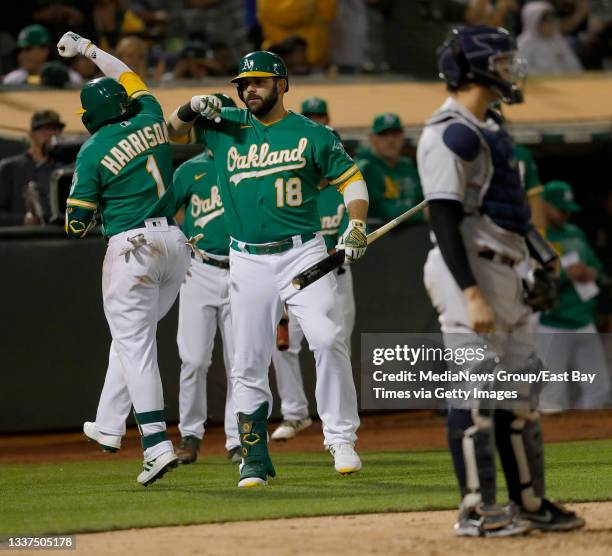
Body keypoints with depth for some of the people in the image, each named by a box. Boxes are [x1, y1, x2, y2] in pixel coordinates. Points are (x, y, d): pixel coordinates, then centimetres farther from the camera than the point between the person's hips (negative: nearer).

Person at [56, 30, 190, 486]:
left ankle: (157, 444, -17)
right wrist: (88, 49, 40)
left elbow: (76, 223, -4)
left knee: (135, 345, -7)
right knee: (133, 335, 18)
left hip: (132, 247, -6)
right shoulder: (151, 121, 7)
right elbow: (131, 78, 29)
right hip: (176, 242, 6)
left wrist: (87, 219, 19)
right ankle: (110, 425, 24)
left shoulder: (93, 153, -7)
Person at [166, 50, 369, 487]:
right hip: (249, 263, 3)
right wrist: (192, 108, 0)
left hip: (302, 254, -3)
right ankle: (256, 460, 9)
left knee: (328, 341, -18)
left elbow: (351, 179, 6)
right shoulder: (225, 125, 11)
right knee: (249, 365, 2)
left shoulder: (311, 134, 3)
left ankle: (342, 439, -11)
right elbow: (173, 128, 22)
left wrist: (356, 227, -10)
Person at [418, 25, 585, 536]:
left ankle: (529, 502, 18)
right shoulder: (449, 134, -13)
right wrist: (472, 295, -25)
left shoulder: (488, 131, 18)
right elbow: (444, 219, -19)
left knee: (517, 392, 12)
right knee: (476, 392, -8)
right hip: (470, 272, -10)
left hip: (504, 275, 10)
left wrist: (527, 278, 21)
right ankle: (477, 511, -5)